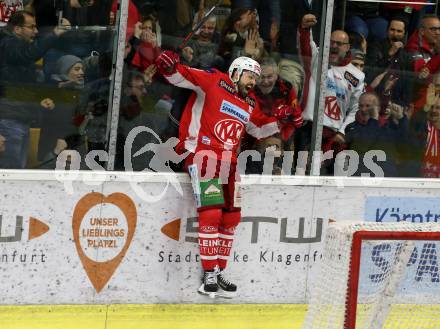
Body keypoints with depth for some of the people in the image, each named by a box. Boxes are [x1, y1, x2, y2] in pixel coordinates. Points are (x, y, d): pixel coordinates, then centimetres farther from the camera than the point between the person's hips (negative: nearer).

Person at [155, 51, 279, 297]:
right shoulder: (213, 82, -3)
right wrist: (170, 67, -30)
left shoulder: (250, 104, 18)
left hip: (229, 164, 8)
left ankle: (219, 272, 17)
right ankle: (209, 275, -11)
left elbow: (260, 128, 31)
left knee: (231, 217, 7)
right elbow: (181, 76, -8)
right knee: (211, 214, -15)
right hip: (204, 156, -8)